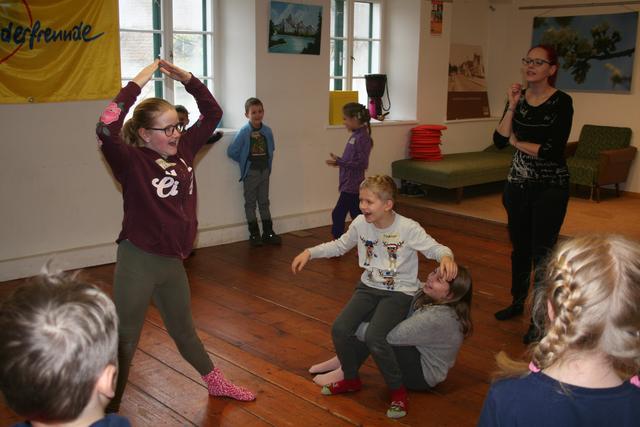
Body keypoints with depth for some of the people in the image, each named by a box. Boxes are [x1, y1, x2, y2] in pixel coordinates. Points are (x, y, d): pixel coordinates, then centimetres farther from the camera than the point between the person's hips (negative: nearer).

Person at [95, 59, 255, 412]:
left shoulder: (183, 150, 2)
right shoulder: (132, 161, -15)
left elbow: (213, 113, 10)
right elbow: (106, 130, -35)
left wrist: (186, 78, -3)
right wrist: (137, 84, -29)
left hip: (172, 262, 6)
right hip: (137, 262, -6)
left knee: (183, 330, 27)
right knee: (124, 342, 6)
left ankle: (215, 383, 45)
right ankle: (108, 411, 22)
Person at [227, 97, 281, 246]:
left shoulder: (267, 131, -2)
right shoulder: (244, 132, -14)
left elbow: (271, 148, 12)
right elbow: (232, 151, -14)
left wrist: (267, 162, 3)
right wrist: (245, 161, -4)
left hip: (265, 170, 4)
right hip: (251, 172, -4)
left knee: (264, 202, 13)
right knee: (250, 203, 6)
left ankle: (268, 233, 20)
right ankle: (254, 234, 13)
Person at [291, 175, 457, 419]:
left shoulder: (408, 228, -19)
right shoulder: (360, 224, -5)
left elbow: (435, 248, -14)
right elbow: (340, 246, 12)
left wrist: (446, 256, -38)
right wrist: (309, 252, 3)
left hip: (399, 292, -5)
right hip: (369, 287, 5)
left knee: (374, 337, -27)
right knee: (340, 329, -16)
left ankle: (398, 390, -1)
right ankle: (351, 379, 14)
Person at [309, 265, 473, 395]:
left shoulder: (438, 318, -33)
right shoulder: (428, 297, -7)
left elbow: (389, 336, -32)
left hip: (422, 375, -9)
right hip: (417, 351, 9)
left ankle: (343, 373, -5)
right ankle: (343, 360, 1)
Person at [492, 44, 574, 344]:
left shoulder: (561, 102, -11)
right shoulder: (519, 98, 5)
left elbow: (553, 150, -19)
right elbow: (499, 140, -5)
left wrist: (518, 142, -7)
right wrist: (512, 107, -12)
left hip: (550, 186, -5)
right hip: (519, 183, 5)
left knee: (542, 250, -3)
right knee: (519, 246, 17)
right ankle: (517, 302, 34)